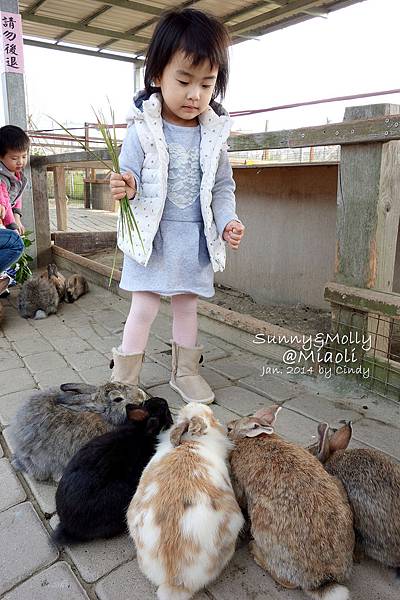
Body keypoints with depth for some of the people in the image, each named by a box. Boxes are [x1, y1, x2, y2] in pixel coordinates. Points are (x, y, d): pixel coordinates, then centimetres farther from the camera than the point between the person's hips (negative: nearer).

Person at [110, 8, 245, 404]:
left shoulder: (213, 135, 2)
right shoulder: (143, 131, -9)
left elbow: (223, 187, 8)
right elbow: (130, 180, -6)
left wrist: (228, 221, -8)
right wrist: (127, 189, -29)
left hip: (196, 238, 4)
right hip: (152, 237, -3)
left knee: (187, 306, 14)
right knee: (144, 308, 2)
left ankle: (184, 372, 32)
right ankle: (123, 379, 19)